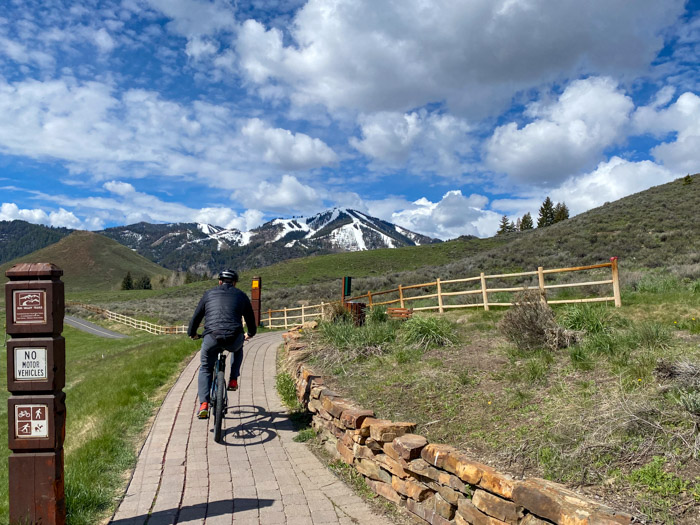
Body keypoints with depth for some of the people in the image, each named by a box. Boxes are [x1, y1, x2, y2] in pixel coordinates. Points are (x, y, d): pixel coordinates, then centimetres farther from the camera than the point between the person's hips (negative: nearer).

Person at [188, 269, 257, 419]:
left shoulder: (209, 294, 19)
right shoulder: (241, 295, 18)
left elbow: (196, 317, 22)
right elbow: (250, 318, 27)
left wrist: (192, 334, 40)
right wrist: (250, 334, 46)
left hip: (211, 338, 0)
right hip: (234, 338, 0)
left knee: (205, 369, 20)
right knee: (238, 349, 36)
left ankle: (204, 404, 5)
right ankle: (233, 380, 27)